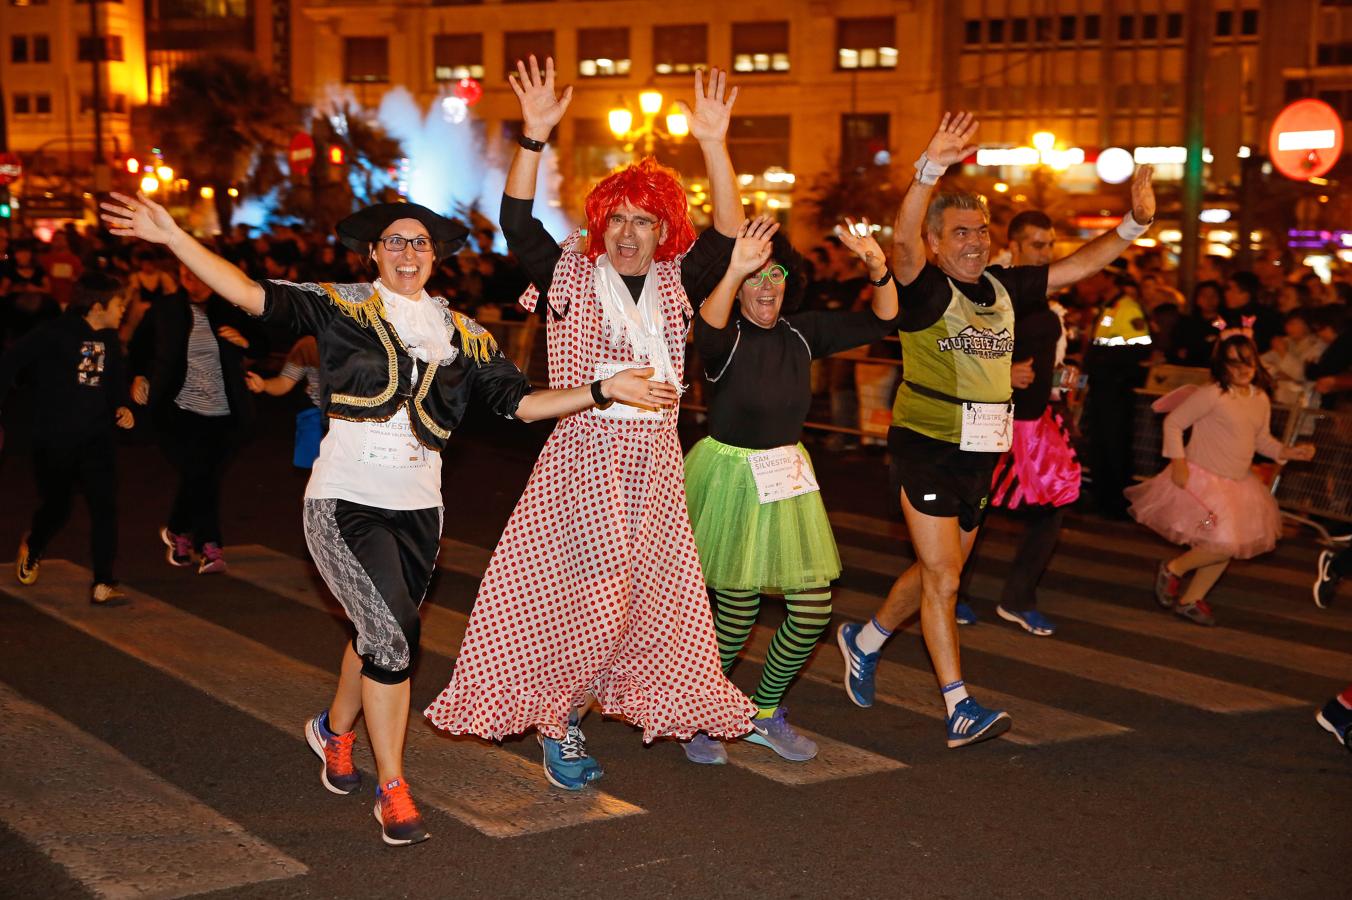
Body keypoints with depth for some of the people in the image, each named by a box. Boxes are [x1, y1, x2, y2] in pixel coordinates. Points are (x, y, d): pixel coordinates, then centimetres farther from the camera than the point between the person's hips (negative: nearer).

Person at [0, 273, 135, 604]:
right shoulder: (54, 334, -12)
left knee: (105, 505, -12)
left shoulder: (109, 340, 6)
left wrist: (121, 407, 0)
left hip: (96, 439, 4)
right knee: (56, 508, 12)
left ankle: (103, 584, -8)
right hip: (54, 440, -4)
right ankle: (32, 549, 47)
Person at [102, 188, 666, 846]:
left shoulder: (462, 335, 9)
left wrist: (603, 390, -5)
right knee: (392, 636, -14)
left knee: (381, 636, 16)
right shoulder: (343, 308, -2)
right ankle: (392, 789, 0)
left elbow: (520, 402, 5)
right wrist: (171, 237, -20)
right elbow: (252, 295, -11)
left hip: (417, 508, 4)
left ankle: (335, 729, 46)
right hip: (345, 501, -4)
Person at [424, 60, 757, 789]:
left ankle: (672, 713, 27)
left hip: (655, 458, 4)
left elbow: (727, 235, -8)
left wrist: (713, 146, -21)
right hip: (584, 453, -4)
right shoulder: (570, 276, 0)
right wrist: (535, 137, -24)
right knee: (586, 598, -5)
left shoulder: (676, 282, 6)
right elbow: (516, 222, -13)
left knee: (659, 593, 10)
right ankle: (557, 726, 11)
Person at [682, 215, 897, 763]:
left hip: (788, 477, 5)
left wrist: (879, 271, -21)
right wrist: (734, 272, -56)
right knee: (737, 610, 1)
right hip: (730, 475, -5)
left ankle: (765, 713, 25)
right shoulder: (725, 337, -13)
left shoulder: (801, 333, 1)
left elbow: (879, 322, -2)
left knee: (813, 608, 2)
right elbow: (707, 330, -39)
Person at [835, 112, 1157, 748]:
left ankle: (864, 639, 41)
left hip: (979, 453, 7)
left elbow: (1077, 266, 11)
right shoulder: (925, 289, -12)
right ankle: (960, 709, -1)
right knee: (943, 577, -6)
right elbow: (903, 241, -31)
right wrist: (929, 171, -46)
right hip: (925, 448, -7)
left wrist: (1134, 224, -3)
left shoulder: (1003, 288, 6)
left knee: (938, 571, 19)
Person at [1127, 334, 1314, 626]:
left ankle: (1190, 600, 29)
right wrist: (1178, 462, -18)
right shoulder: (1211, 394, -17)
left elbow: (1262, 440, 17)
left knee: (1228, 547, 13)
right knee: (1224, 544, -17)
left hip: (1239, 483, 8)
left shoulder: (1261, 400, 5)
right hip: (1203, 480, -8)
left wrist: (1288, 452, 0)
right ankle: (1172, 569, 9)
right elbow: (1173, 423, -12)